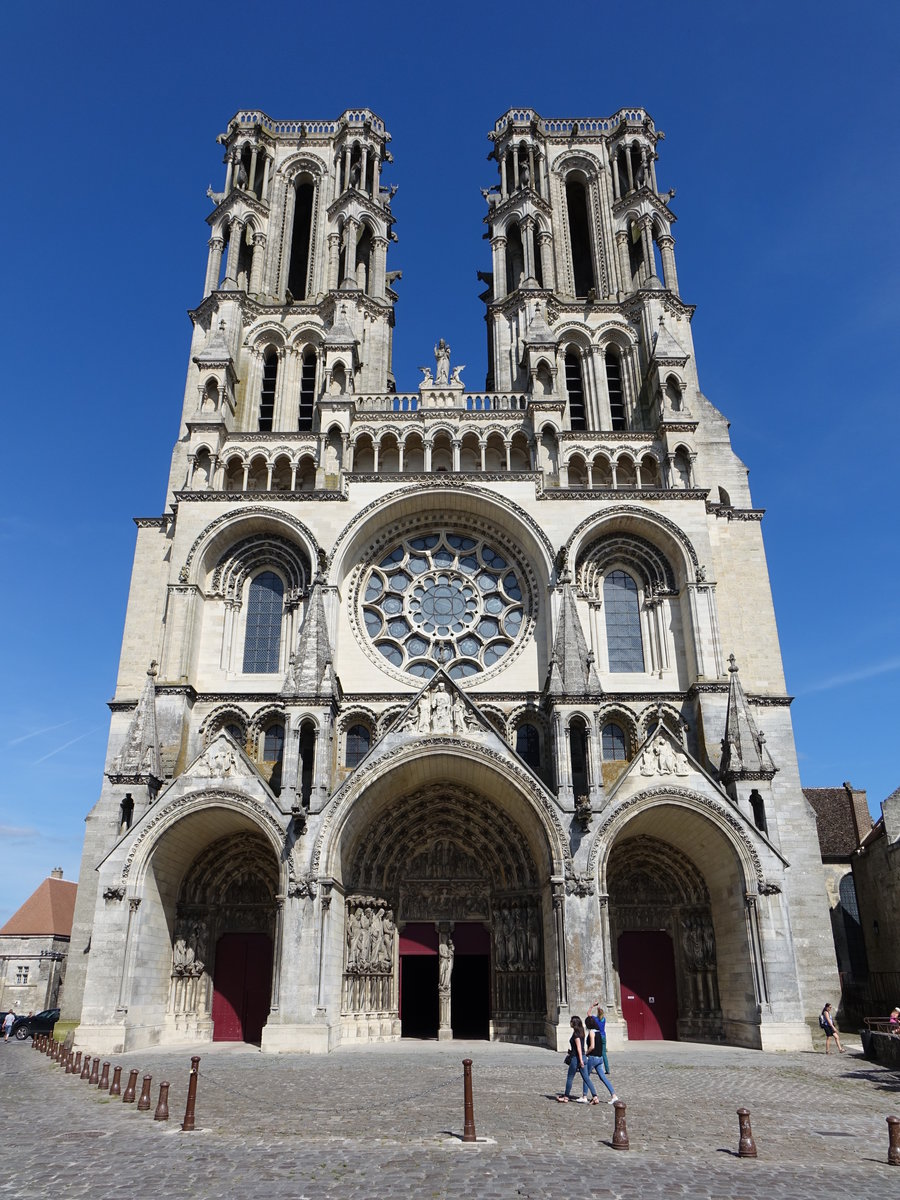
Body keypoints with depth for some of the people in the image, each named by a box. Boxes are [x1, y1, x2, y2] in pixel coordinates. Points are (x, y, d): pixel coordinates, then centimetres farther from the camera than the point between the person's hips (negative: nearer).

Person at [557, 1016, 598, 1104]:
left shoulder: (576, 1033, -15)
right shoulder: (581, 1032, 11)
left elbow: (579, 1047, -21)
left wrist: (580, 1060, -24)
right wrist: (570, 1052, 31)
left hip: (576, 1058, -8)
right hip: (582, 1057, 8)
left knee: (569, 1078, 7)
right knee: (586, 1078, 6)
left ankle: (566, 1097, 18)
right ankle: (595, 1097, -2)